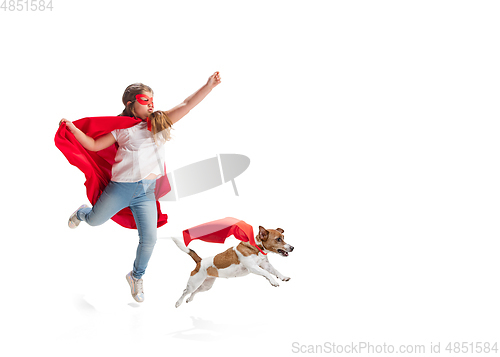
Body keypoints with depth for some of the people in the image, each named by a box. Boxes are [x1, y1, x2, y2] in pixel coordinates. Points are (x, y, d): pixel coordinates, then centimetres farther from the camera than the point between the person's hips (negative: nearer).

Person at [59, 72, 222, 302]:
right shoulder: (121, 129, 1)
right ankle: (82, 213, 55)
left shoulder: (159, 122, 7)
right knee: (95, 221, 15)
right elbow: (94, 145, 1)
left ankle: (136, 276, 25)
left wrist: (209, 86, -8)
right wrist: (73, 129, -11)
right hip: (120, 188, -2)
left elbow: (186, 105, 1)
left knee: (149, 239, -2)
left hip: (146, 192, 2)